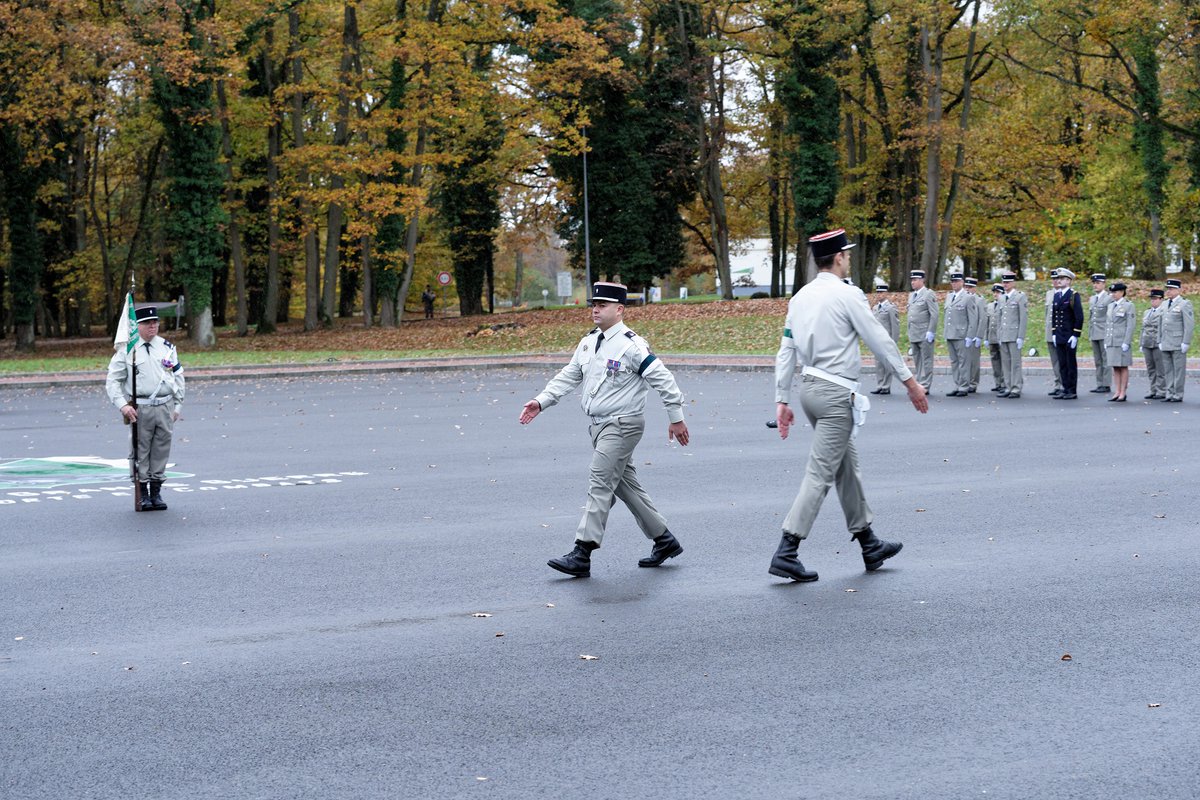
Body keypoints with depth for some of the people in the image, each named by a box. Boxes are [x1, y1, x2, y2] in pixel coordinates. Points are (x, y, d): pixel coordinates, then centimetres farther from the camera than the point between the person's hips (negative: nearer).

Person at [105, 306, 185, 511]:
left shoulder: (167, 348, 9)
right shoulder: (127, 350, -1)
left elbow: (178, 377, 15)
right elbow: (112, 381, -1)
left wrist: (177, 406, 10)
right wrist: (123, 405, -12)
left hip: (165, 407, 3)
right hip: (140, 409, -3)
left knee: (161, 450, 6)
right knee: (141, 451, 0)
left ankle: (156, 492, 15)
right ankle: (143, 494, 8)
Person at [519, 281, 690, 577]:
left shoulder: (632, 345, -14)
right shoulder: (588, 342, 11)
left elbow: (663, 380, -13)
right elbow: (568, 376, 14)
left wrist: (676, 418, -10)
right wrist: (541, 402, 3)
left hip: (622, 425, -9)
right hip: (599, 425, 9)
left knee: (600, 484, -13)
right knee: (625, 485, 14)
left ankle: (582, 555, -14)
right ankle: (664, 540, 26)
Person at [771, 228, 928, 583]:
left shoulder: (800, 297, 9)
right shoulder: (847, 295, -12)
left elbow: (786, 351, 10)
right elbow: (880, 340, -11)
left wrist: (782, 400, 13)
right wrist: (910, 381, -4)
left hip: (810, 388, 8)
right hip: (836, 393, -8)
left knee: (847, 466, 18)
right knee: (820, 473, -7)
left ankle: (870, 546, 27)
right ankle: (785, 554, -12)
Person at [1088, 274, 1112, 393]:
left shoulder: (1109, 298, -7)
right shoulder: (1092, 299, 16)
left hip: (1104, 333, -7)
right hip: (1093, 334, 7)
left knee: (1106, 360, -3)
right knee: (1098, 361, 10)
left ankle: (1106, 385, -1)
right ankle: (1099, 384, 14)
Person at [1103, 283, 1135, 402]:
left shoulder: (1128, 306, -4)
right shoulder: (1110, 306, 15)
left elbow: (1130, 325, -9)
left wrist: (1126, 342, -15)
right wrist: (1106, 341, 13)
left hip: (1122, 342, -6)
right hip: (1111, 342, 6)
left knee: (1123, 367, -2)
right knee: (1115, 367, 7)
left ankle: (1123, 393, 0)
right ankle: (1117, 392, 10)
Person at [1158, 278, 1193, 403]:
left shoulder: (1184, 304, -5)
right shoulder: (1165, 304, 17)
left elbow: (1189, 324, -10)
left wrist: (1185, 343, -14)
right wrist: (1160, 341, 15)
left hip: (1178, 344, -7)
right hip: (1166, 344, 7)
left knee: (1179, 370, -3)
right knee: (1168, 371, 7)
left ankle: (1178, 395, 0)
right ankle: (1170, 394, 12)